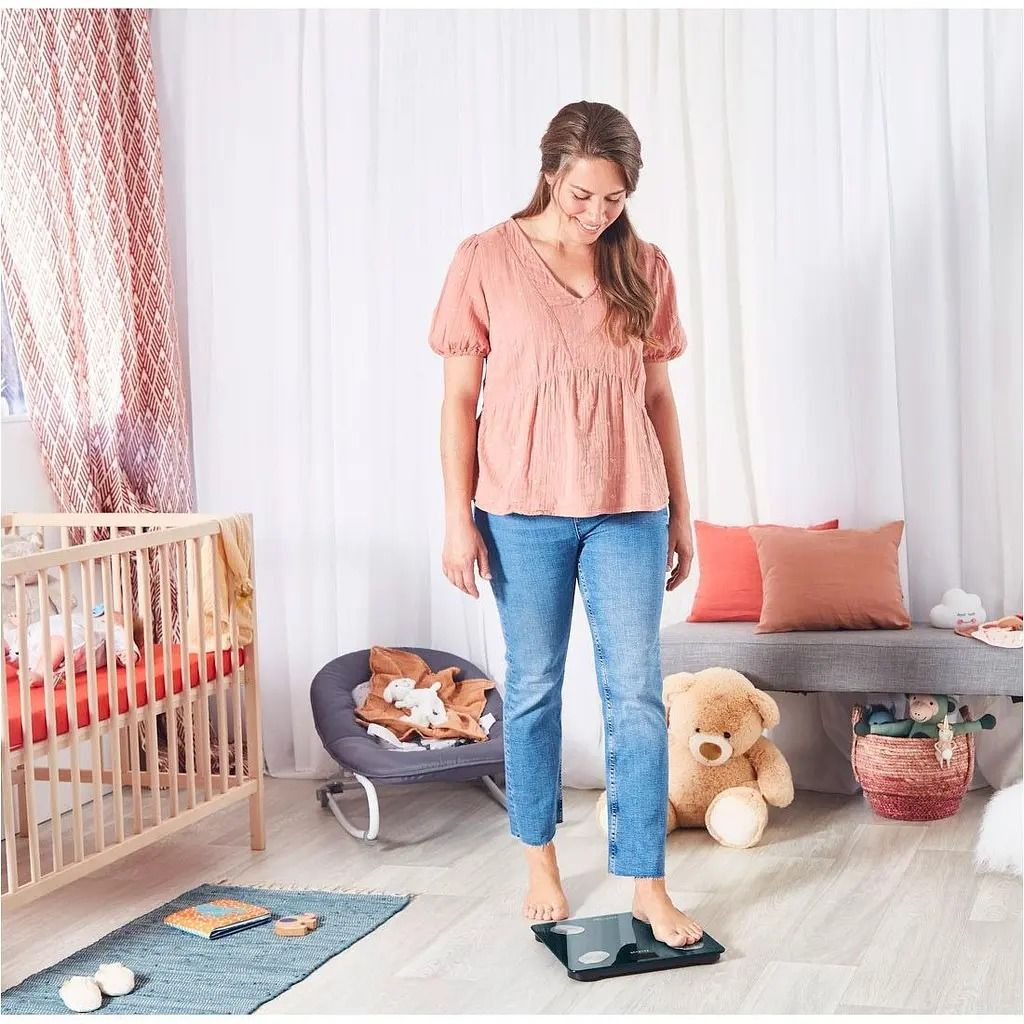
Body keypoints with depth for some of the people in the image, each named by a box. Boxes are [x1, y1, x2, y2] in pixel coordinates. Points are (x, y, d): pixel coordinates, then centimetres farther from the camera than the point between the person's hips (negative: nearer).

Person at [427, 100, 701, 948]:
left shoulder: (644, 268, 4)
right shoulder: (486, 261, -4)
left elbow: (658, 394, 10)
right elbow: (460, 396, -3)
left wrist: (681, 511, 9)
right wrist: (458, 516, -7)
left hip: (629, 509, 2)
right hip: (522, 510, -2)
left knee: (637, 694, 1)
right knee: (533, 688, 10)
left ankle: (648, 886, 8)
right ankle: (542, 864, 26)